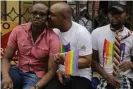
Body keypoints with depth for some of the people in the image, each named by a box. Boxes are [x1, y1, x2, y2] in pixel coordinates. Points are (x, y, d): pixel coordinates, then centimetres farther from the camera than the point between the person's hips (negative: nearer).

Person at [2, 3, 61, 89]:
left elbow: (51, 71, -14)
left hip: (37, 75, -2)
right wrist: (5, 76, -24)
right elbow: (7, 58, -3)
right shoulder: (18, 30, -7)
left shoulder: (53, 38, -16)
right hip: (18, 70, 2)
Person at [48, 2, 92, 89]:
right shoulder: (54, 32, 4)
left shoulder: (81, 33, -12)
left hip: (79, 76, -3)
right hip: (59, 74, 3)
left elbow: (87, 62, -13)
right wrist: (57, 70, -11)